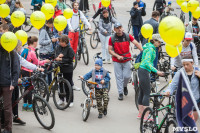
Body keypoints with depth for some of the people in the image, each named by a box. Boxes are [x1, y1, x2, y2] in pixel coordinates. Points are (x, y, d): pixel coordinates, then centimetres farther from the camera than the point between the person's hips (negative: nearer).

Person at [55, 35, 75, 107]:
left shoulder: (69, 49, -11)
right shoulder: (58, 47, 5)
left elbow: (70, 60, -16)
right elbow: (55, 56, 4)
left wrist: (61, 59, -19)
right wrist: (58, 57, -18)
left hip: (68, 69, -5)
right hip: (59, 68, 5)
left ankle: (70, 101, 13)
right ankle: (61, 99, 24)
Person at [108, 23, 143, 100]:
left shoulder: (128, 36, -2)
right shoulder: (112, 39, -3)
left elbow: (136, 43, -6)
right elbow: (110, 50, -2)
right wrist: (117, 56, -16)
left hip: (127, 60, 1)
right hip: (117, 61, 0)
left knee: (127, 76, -3)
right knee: (119, 77, 0)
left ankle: (125, 86, 29)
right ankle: (120, 93, 9)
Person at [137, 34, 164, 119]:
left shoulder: (149, 47, 14)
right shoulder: (151, 49, -16)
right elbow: (147, 62, -25)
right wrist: (156, 71, -29)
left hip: (142, 70, 10)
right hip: (144, 71, -10)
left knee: (142, 93, 13)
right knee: (147, 93, -8)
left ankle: (140, 114, 19)